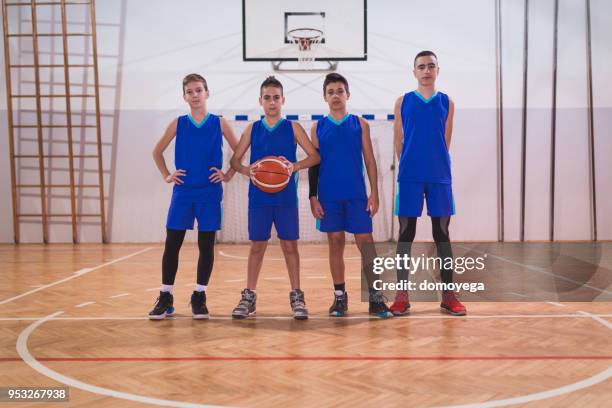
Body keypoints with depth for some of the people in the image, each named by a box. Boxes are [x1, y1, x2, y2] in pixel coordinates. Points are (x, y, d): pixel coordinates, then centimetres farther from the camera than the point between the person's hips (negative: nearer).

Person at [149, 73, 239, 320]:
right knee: (172, 244, 1)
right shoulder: (178, 124, 5)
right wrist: (166, 176, 7)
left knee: (206, 245, 4)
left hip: (209, 193, -1)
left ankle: (199, 297, 16)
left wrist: (228, 175, 1)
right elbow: (157, 152, 16)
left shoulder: (219, 123, 2)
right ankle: (165, 298, 12)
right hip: (183, 192, 1)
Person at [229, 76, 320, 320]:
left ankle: (296, 297, 13)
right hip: (259, 197, 1)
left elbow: (315, 156, 0)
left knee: (290, 245, 3)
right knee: (257, 246, 6)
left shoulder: (293, 128, 3)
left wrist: (295, 166, -18)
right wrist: (246, 170, -12)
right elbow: (235, 160, 9)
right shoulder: (252, 129, 7)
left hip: (286, 197, -1)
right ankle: (249, 297, 16)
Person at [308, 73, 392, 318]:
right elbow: (313, 164, 7)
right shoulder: (318, 128, 7)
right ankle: (340, 297, 15)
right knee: (335, 243, 6)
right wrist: (313, 198, 0)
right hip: (329, 196, 1)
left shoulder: (360, 124, 5)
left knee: (365, 242, -3)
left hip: (357, 195, -1)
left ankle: (375, 298, 2)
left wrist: (374, 194, -2)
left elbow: (369, 160, 4)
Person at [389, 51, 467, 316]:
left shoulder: (447, 103, 7)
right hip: (409, 177, -1)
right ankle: (402, 295, 8)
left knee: (442, 233, 5)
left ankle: (448, 295, 13)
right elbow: (398, 141, 6)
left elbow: (445, 143, 8)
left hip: (440, 177, 1)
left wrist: (434, 165, 6)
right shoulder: (403, 102, 5)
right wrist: (410, 165, 5)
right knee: (406, 233, 2)